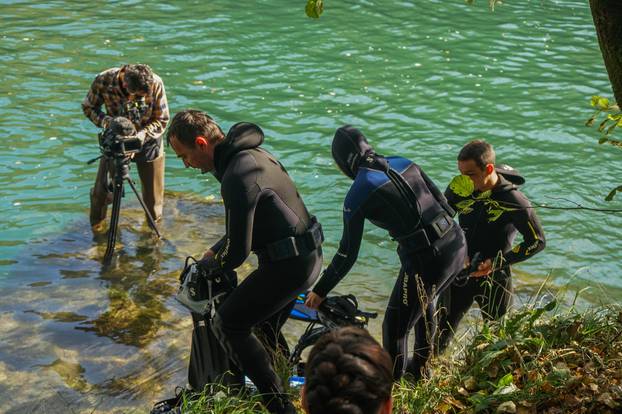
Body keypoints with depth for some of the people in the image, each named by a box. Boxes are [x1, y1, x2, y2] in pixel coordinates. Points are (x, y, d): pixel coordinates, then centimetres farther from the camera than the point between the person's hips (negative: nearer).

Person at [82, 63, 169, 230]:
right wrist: (106, 121, -27)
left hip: (148, 140, 0)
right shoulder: (103, 81, -26)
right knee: (102, 191, 3)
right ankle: (97, 228, 29)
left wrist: (140, 136, -32)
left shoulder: (155, 84, -27)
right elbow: (88, 108, -7)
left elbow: (162, 121, -15)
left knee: (153, 196, 8)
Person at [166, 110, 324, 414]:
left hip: (288, 265, -10)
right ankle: (291, 387, 37)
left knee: (226, 324, -2)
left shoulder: (238, 177, -23)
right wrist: (214, 251, 19)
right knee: (265, 327, 24)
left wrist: (211, 268, 0)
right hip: (308, 255, 10)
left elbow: (238, 250, -20)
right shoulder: (251, 154, 9)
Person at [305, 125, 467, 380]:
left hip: (425, 260, -8)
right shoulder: (404, 163, 9)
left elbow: (347, 255, -4)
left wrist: (320, 291, 8)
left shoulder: (356, 197, -7)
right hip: (458, 244, 8)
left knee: (395, 327, 10)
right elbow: (442, 203, 13)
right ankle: (421, 366, 51)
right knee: (423, 301, 32)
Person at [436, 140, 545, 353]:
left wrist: (496, 262, -20)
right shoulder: (459, 189, -9)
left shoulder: (514, 202, -20)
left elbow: (537, 241, -12)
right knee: (438, 336, 9)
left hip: (493, 279, -3)